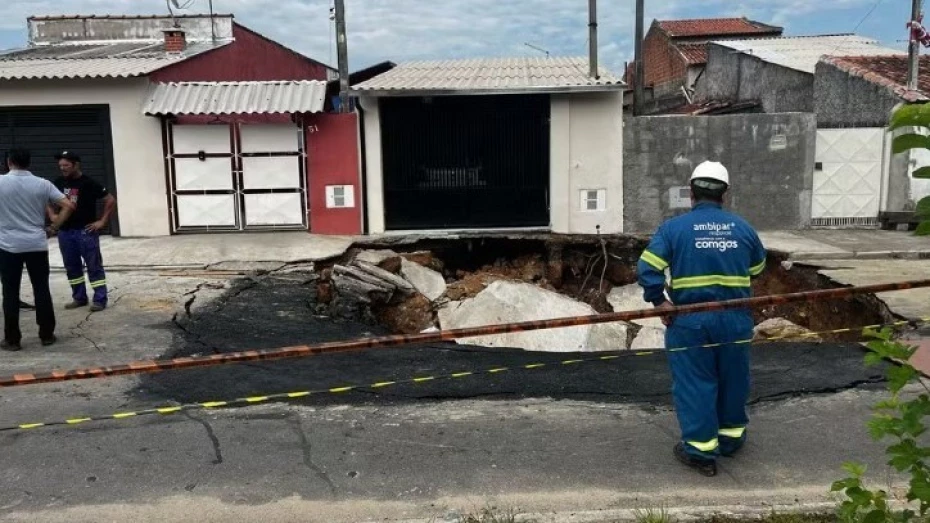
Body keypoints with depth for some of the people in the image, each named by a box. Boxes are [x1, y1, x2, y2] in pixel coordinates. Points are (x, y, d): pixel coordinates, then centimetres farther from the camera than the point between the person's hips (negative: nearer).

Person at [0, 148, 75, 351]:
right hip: (37, 245, 1)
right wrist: (53, 228, 4)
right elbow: (68, 206, -4)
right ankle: (47, 335, 12)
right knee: (42, 290, 8)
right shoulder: (42, 184, 0)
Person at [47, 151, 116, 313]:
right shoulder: (59, 183, 7)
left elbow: (111, 200, -9)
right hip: (65, 232, 6)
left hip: (86, 231, -6)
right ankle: (79, 298, 23)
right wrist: (52, 216, 8)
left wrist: (102, 222, -10)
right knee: (72, 267, 12)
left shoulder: (88, 183, -9)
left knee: (94, 266, -2)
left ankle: (99, 300, 0)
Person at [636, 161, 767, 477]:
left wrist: (659, 302, -10)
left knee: (694, 383, 5)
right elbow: (758, 268, 15)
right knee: (732, 380, 19)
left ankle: (701, 450, 9)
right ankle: (731, 437, 35)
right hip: (734, 320, 3)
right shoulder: (742, 228, 3)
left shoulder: (673, 228, -7)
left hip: (689, 322, -3)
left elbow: (648, 267, -17)